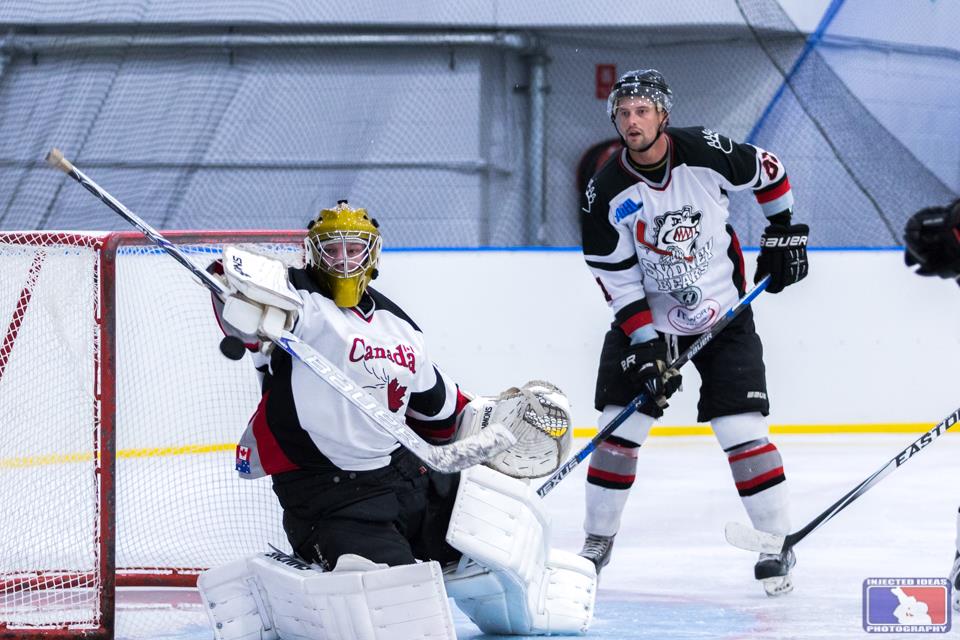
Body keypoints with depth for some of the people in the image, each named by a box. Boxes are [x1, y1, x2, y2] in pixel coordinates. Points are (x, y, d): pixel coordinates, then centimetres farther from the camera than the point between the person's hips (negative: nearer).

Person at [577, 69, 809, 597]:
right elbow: (617, 279, -10)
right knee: (619, 428, -4)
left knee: (741, 429, -9)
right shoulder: (605, 193, -14)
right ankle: (597, 543, 12)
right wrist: (645, 346, -16)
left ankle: (778, 544, 2)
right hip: (648, 319, 1)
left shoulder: (706, 153, -17)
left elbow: (769, 173, 3)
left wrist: (784, 234, 6)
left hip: (724, 316, -1)